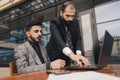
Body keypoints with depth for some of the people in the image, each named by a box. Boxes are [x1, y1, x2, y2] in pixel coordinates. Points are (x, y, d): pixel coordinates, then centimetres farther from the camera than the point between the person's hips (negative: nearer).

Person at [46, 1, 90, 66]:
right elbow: (58, 39, -34)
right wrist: (71, 55, -51)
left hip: (71, 55, 4)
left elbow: (78, 39, -8)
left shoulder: (75, 22, -2)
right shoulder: (54, 23, -17)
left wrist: (79, 54, -28)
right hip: (57, 57, -3)